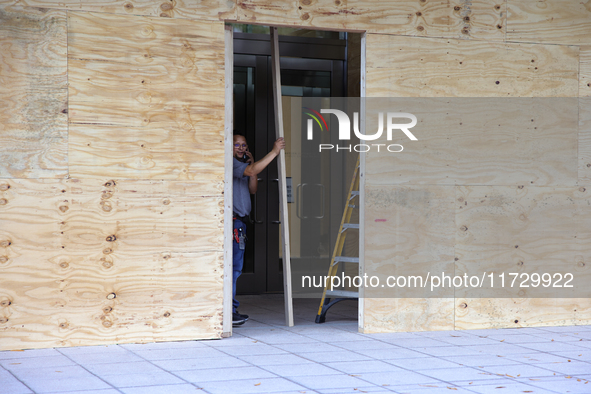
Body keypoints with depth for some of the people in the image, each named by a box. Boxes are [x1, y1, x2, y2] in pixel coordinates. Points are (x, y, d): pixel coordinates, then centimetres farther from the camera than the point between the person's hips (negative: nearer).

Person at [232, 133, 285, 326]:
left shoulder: (242, 164, 22)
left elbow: (253, 189, 16)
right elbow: (253, 170, -24)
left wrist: (252, 163, 7)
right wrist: (274, 151, -21)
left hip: (239, 223, 10)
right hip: (232, 222, -10)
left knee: (235, 268, 11)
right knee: (232, 267, -11)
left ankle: (232, 311, 15)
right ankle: (228, 312, -10)